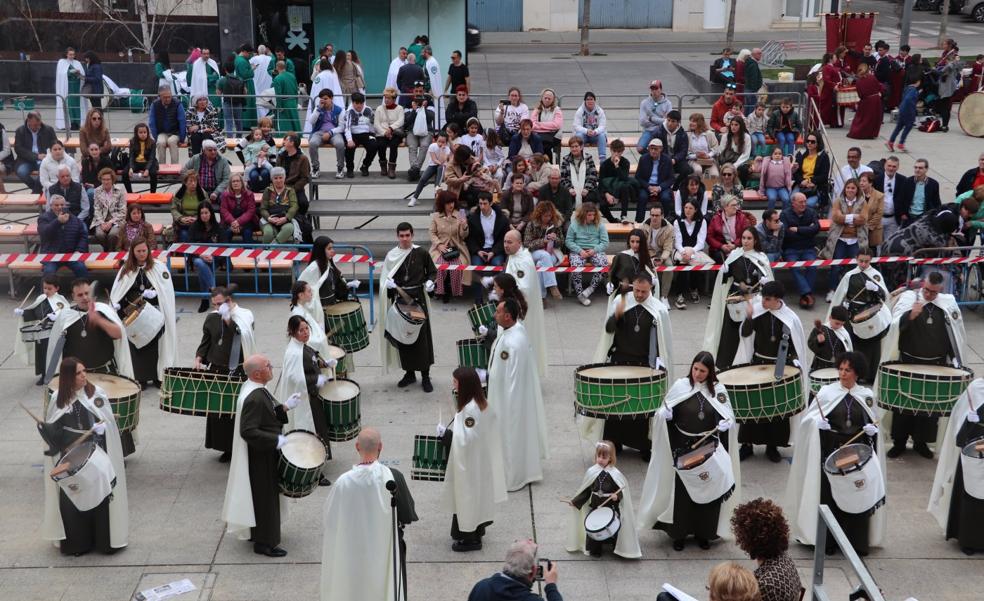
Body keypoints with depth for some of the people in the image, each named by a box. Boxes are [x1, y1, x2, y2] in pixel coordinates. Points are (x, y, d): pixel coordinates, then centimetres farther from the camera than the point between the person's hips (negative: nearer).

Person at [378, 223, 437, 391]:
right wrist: (387, 282, -14)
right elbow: (384, 277, 7)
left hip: (418, 298, -2)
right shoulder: (392, 255, 1)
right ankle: (409, 373, 22)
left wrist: (429, 281, -11)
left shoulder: (421, 253, -3)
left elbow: (433, 272, 8)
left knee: (421, 336, -2)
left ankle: (425, 376, 6)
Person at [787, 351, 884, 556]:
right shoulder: (826, 392, 0)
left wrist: (873, 428, -8)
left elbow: (874, 422, 14)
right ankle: (829, 541, 9)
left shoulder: (866, 395, 4)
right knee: (830, 496, 0)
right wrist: (817, 422, -16)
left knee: (858, 498, 2)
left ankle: (858, 542, 12)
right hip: (831, 452, -1)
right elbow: (808, 417, 4)